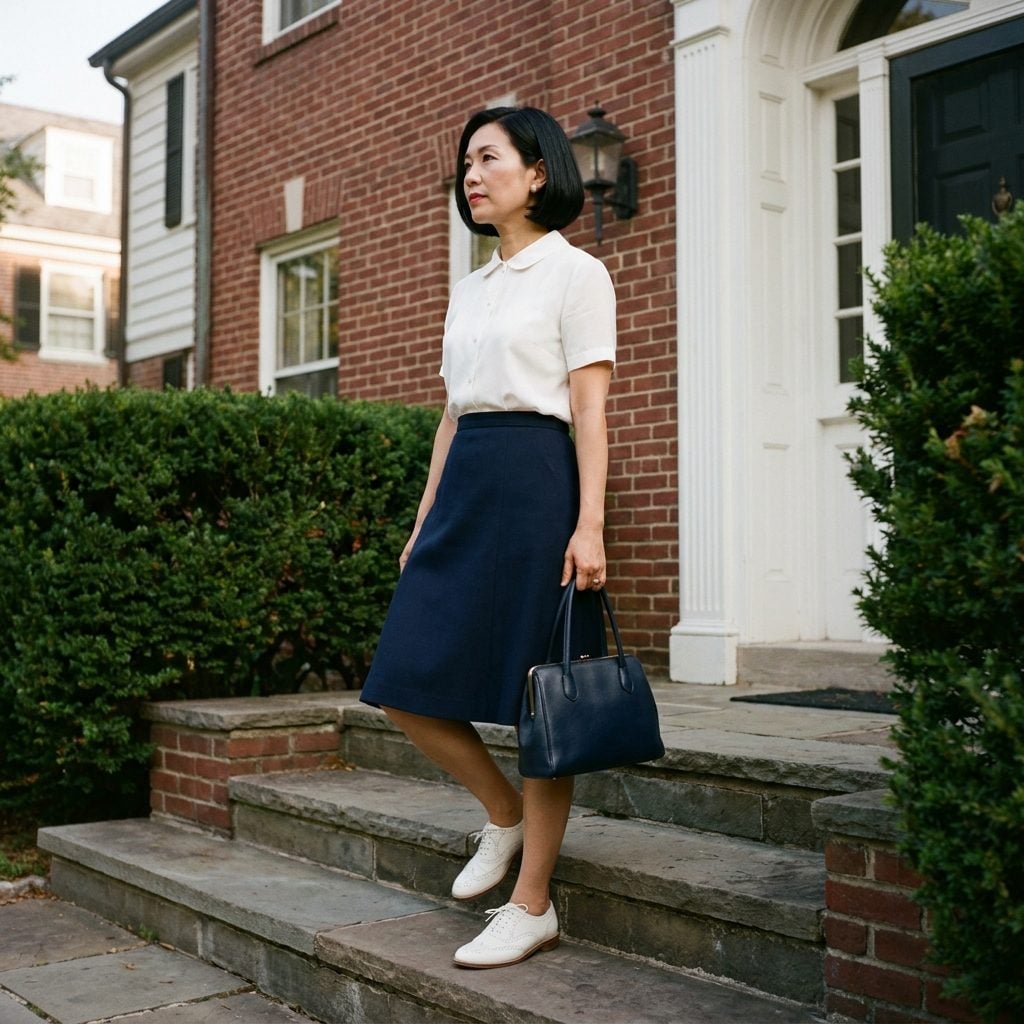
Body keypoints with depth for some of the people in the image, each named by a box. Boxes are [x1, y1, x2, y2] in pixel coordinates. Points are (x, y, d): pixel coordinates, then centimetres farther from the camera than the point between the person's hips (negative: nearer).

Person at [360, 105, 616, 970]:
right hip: (463, 485, 7)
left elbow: (590, 409, -8)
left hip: (536, 479, -7)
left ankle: (533, 905, 9)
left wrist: (590, 524, -16)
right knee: (406, 687, 2)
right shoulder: (469, 290, 19)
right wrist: (424, 524, 15)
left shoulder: (575, 274, -1)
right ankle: (504, 815, 24)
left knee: (535, 698, -2)